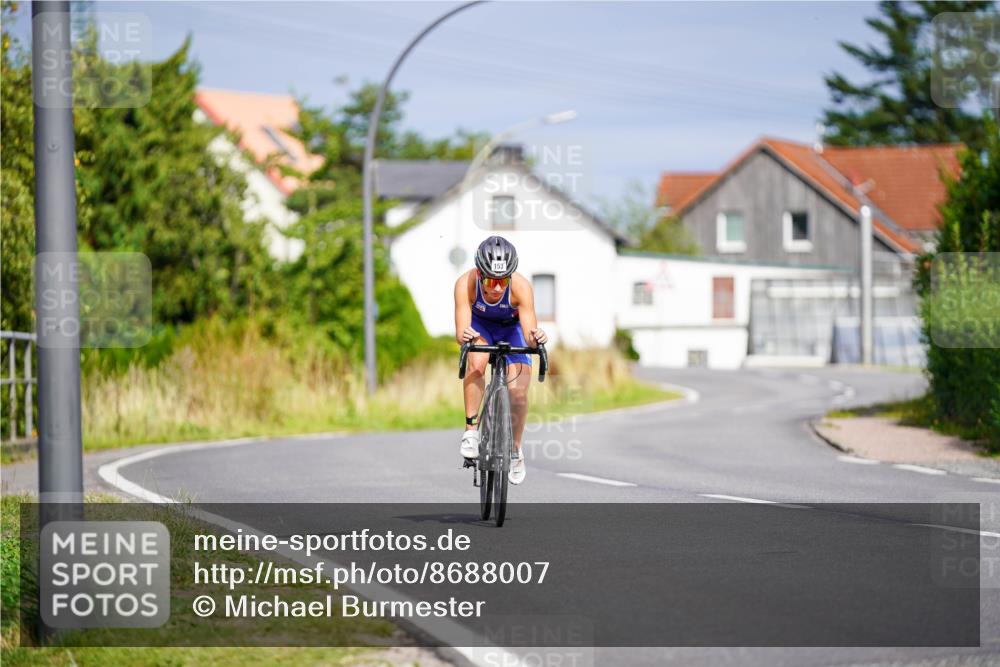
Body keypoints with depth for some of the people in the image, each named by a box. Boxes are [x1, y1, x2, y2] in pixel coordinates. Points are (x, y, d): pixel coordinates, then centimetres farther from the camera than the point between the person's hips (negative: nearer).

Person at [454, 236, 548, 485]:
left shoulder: (521, 286, -36)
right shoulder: (466, 284, -36)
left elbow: (529, 330, -39)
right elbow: (461, 331, -42)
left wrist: (535, 338, -62)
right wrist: (464, 336, -64)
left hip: (511, 328, 0)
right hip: (480, 325, 0)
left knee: (518, 393, -12)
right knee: (476, 364, -32)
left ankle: (515, 450, 13)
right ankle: (471, 429, -16)